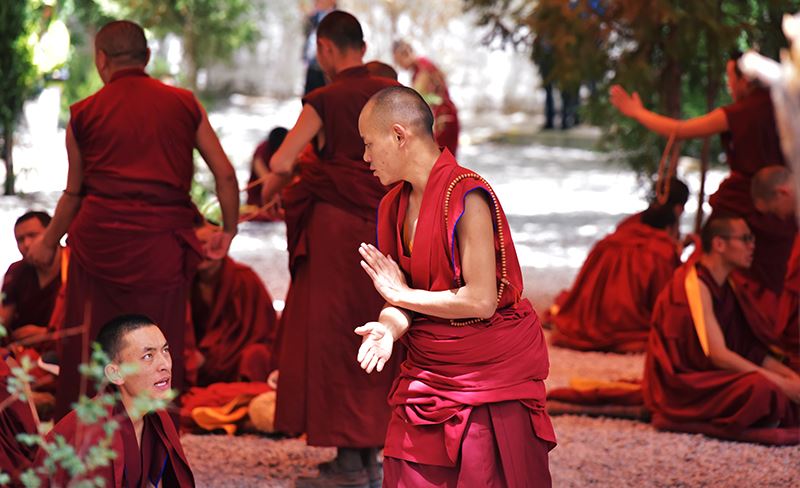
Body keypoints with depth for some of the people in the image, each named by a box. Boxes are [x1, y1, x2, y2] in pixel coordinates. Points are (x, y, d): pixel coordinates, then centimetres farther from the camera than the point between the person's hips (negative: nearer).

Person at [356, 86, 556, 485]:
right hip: (428, 371, 7)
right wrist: (389, 327, -17)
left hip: (491, 369, -7)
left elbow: (481, 300, -23)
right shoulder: (395, 204, 6)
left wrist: (402, 295, -12)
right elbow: (404, 300, 6)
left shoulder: (467, 197, -18)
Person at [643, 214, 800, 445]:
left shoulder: (725, 287, 13)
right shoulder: (695, 285, -16)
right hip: (682, 386, -9)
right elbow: (718, 355, -23)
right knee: (759, 388, -31)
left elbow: (751, 350, 12)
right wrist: (780, 382, -22)